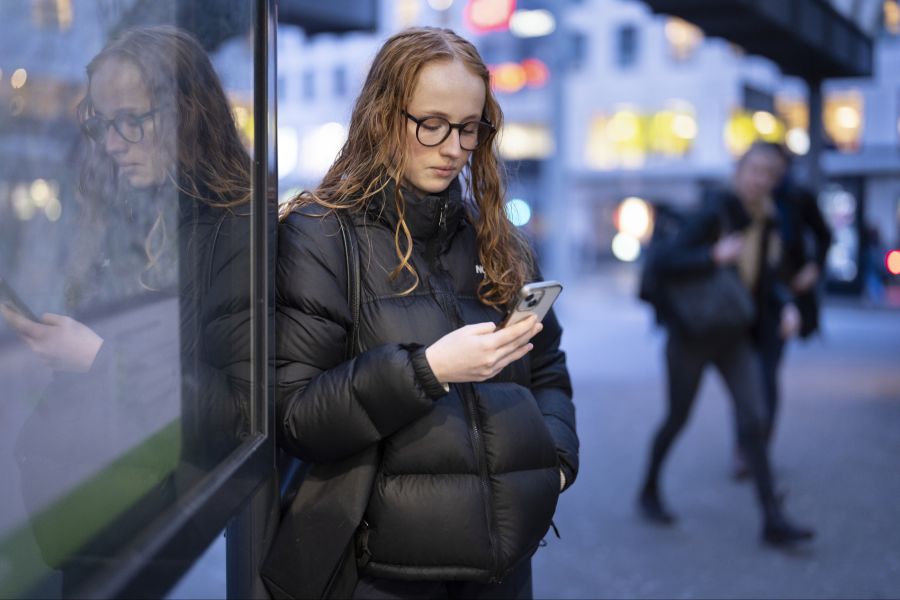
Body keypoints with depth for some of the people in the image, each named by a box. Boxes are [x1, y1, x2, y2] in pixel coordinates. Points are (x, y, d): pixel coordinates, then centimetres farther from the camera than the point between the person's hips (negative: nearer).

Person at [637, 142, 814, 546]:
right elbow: (666, 262, -24)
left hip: (734, 337, 5)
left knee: (753, 418, -5)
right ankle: (649, 491, 32)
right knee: (678, 418, 8)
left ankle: (773, 521, -3)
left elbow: (769, 280, 12)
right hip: (692, 334, -5)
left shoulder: (766, 222, 3)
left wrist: (786, 308, -6)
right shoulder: (713, 215, -17)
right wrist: (714, 256, -35)